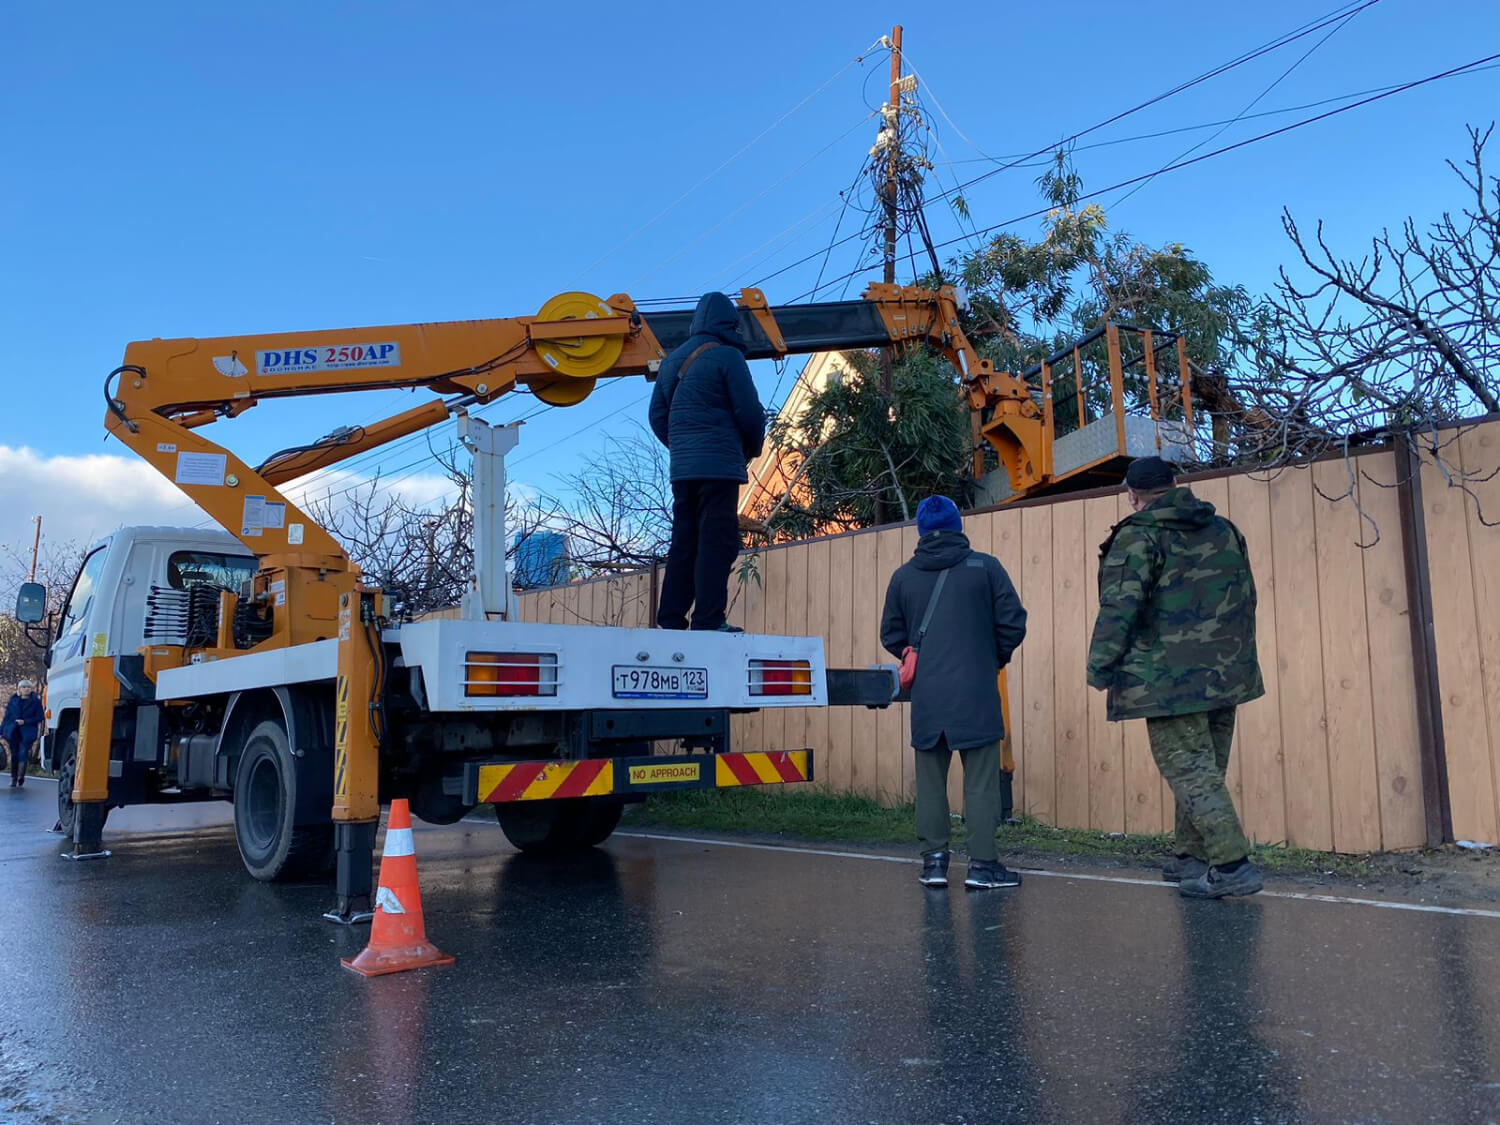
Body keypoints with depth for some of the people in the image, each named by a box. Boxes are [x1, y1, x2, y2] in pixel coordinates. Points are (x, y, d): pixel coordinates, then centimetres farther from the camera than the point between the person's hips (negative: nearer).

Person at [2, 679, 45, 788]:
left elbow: (40, 718, 1)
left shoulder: (36, 702, 4)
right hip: (13, 733, 2)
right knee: (14, 755, 5)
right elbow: (6, 717, 10)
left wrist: (25, 721, -11)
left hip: (27, 733, -2)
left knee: (23, 754, -13)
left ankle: (21, 777, -11)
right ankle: (13, 779, 13)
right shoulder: (13, 701, 10)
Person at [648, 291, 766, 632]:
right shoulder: (727, 356, -5)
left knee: (684, 541, 10)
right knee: (717, 542, -6)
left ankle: (671, 619, 10)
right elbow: (749, 411, -7)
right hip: (719, 464, -7)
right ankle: (709, 620, -9)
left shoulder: (673, 359, 16)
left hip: (681, 467, 7)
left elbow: (657, 415, 16)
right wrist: (753, 449, 9)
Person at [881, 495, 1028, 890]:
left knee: (930, 780, 11)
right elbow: (1014, 623, -1)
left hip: (926, 695, 3)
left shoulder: (903, 576, 5)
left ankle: (934, 860, 14)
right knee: (981, 780, 3)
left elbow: (891, 635, 10)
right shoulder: (985, 567, -1)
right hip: (976, 694, -2)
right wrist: (996, 657, 15)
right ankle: (981, 864, 4)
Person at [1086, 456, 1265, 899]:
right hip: (1227, 675, 8)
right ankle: (1194, 858, 24)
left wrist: (1099, 666, -11)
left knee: (1188, 769, -3)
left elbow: (1120, 606, -17)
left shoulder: (1139, 536, -10)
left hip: (1170, 680, -7)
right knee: (1205, 768, 15)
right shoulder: (1224, 530, 12)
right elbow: (1247, 600, 18)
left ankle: (1231, 865, -7)